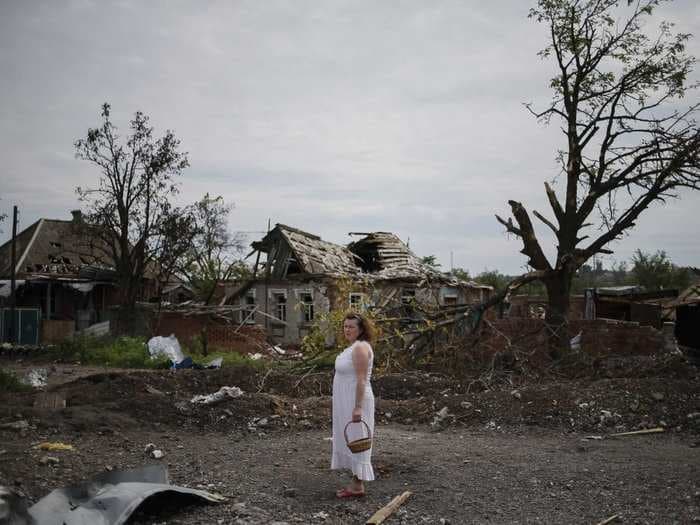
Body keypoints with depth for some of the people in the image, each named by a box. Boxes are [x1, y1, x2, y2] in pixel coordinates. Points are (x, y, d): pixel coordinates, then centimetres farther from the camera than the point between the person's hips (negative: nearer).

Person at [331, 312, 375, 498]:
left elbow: (361, 380, -23)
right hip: (349, 402, 11)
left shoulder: (360, 347, -19)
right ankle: (357, 482, 21)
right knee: (351, 441, 14)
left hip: (356, 402, -11)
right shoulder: (355, 347, 12)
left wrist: (357, 408, -26)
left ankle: (358, 487, 5)